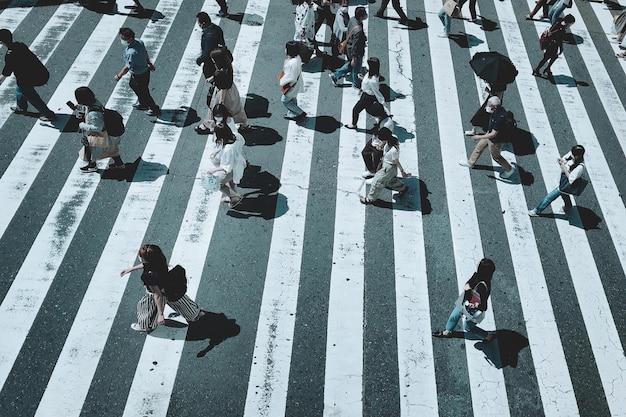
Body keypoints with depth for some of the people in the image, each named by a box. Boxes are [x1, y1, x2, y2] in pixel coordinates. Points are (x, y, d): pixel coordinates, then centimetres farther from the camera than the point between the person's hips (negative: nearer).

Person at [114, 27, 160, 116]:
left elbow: (127, 67, -27)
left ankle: (154, 109, 35)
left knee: (143, 92, 13)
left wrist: (119, 76, -11)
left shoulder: (132, 52, -38)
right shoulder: (139, 41, -12)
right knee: (133, 85, 31)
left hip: (140, 75, -9)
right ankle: (143, 103, 51)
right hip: (145, 69, 9)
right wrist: (149, 63, 23)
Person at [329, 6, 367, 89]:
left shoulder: (352, 19, -12)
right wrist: (354, 58, -18)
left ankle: (335, 76, 40)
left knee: (350, 65, 31)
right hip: (356, 52, -8)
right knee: (356, 69, 18)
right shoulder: (358, 30, -38)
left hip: (349, 47, 8)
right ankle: (356, 84, 43)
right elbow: (355, 45, -29)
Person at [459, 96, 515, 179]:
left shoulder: (500, 118, -40)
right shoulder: (497, 109, -14)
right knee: (479, 147, 23)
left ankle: (509, 169, 38)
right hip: (490, 135, 8)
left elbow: (493, 134, -33)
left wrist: (479, 137, -25)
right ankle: (470, 163, 45)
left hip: (496, 141, -8)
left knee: (496, 156, 16)